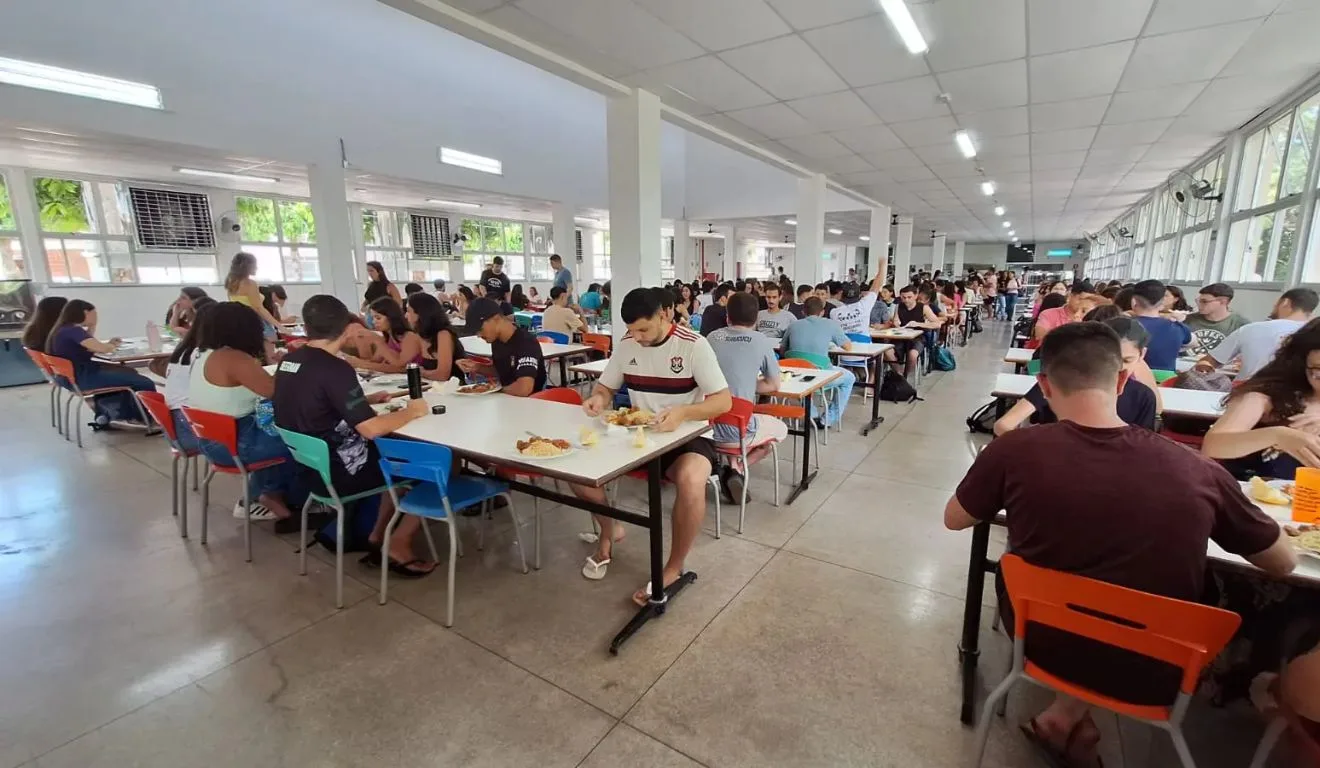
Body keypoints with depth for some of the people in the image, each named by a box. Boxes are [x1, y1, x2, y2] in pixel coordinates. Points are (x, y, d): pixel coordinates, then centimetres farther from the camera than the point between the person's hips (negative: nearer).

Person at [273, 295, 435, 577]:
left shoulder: (288, 361, 3)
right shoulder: (335, 369, -23)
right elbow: (371, 428, -27)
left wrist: (367, 400, 16)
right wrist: (411, 411, -12)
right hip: (339, 471, -9)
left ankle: (377, 539, 21)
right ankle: (398, 546, 7)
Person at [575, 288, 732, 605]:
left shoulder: (693, 345, -15)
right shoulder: (625, 344, 0)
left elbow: (724, 400, -18)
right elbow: (605, 387, 11)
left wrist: (682, 413, -36)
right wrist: (597, 399, -15)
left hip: (687, 437, -4)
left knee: (691, 482, -37)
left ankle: (674, 568, -10)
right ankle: (607, 532, 15)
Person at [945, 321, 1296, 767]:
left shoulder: (1015, 451, -22)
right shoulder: (1199, 471, -16)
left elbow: (954, 520, -4)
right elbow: (1284, 564, 3)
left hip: (1045, 646, -1)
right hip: (1156, 676, 2)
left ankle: (1066, 714, 29)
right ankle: (1068, 717, 23)